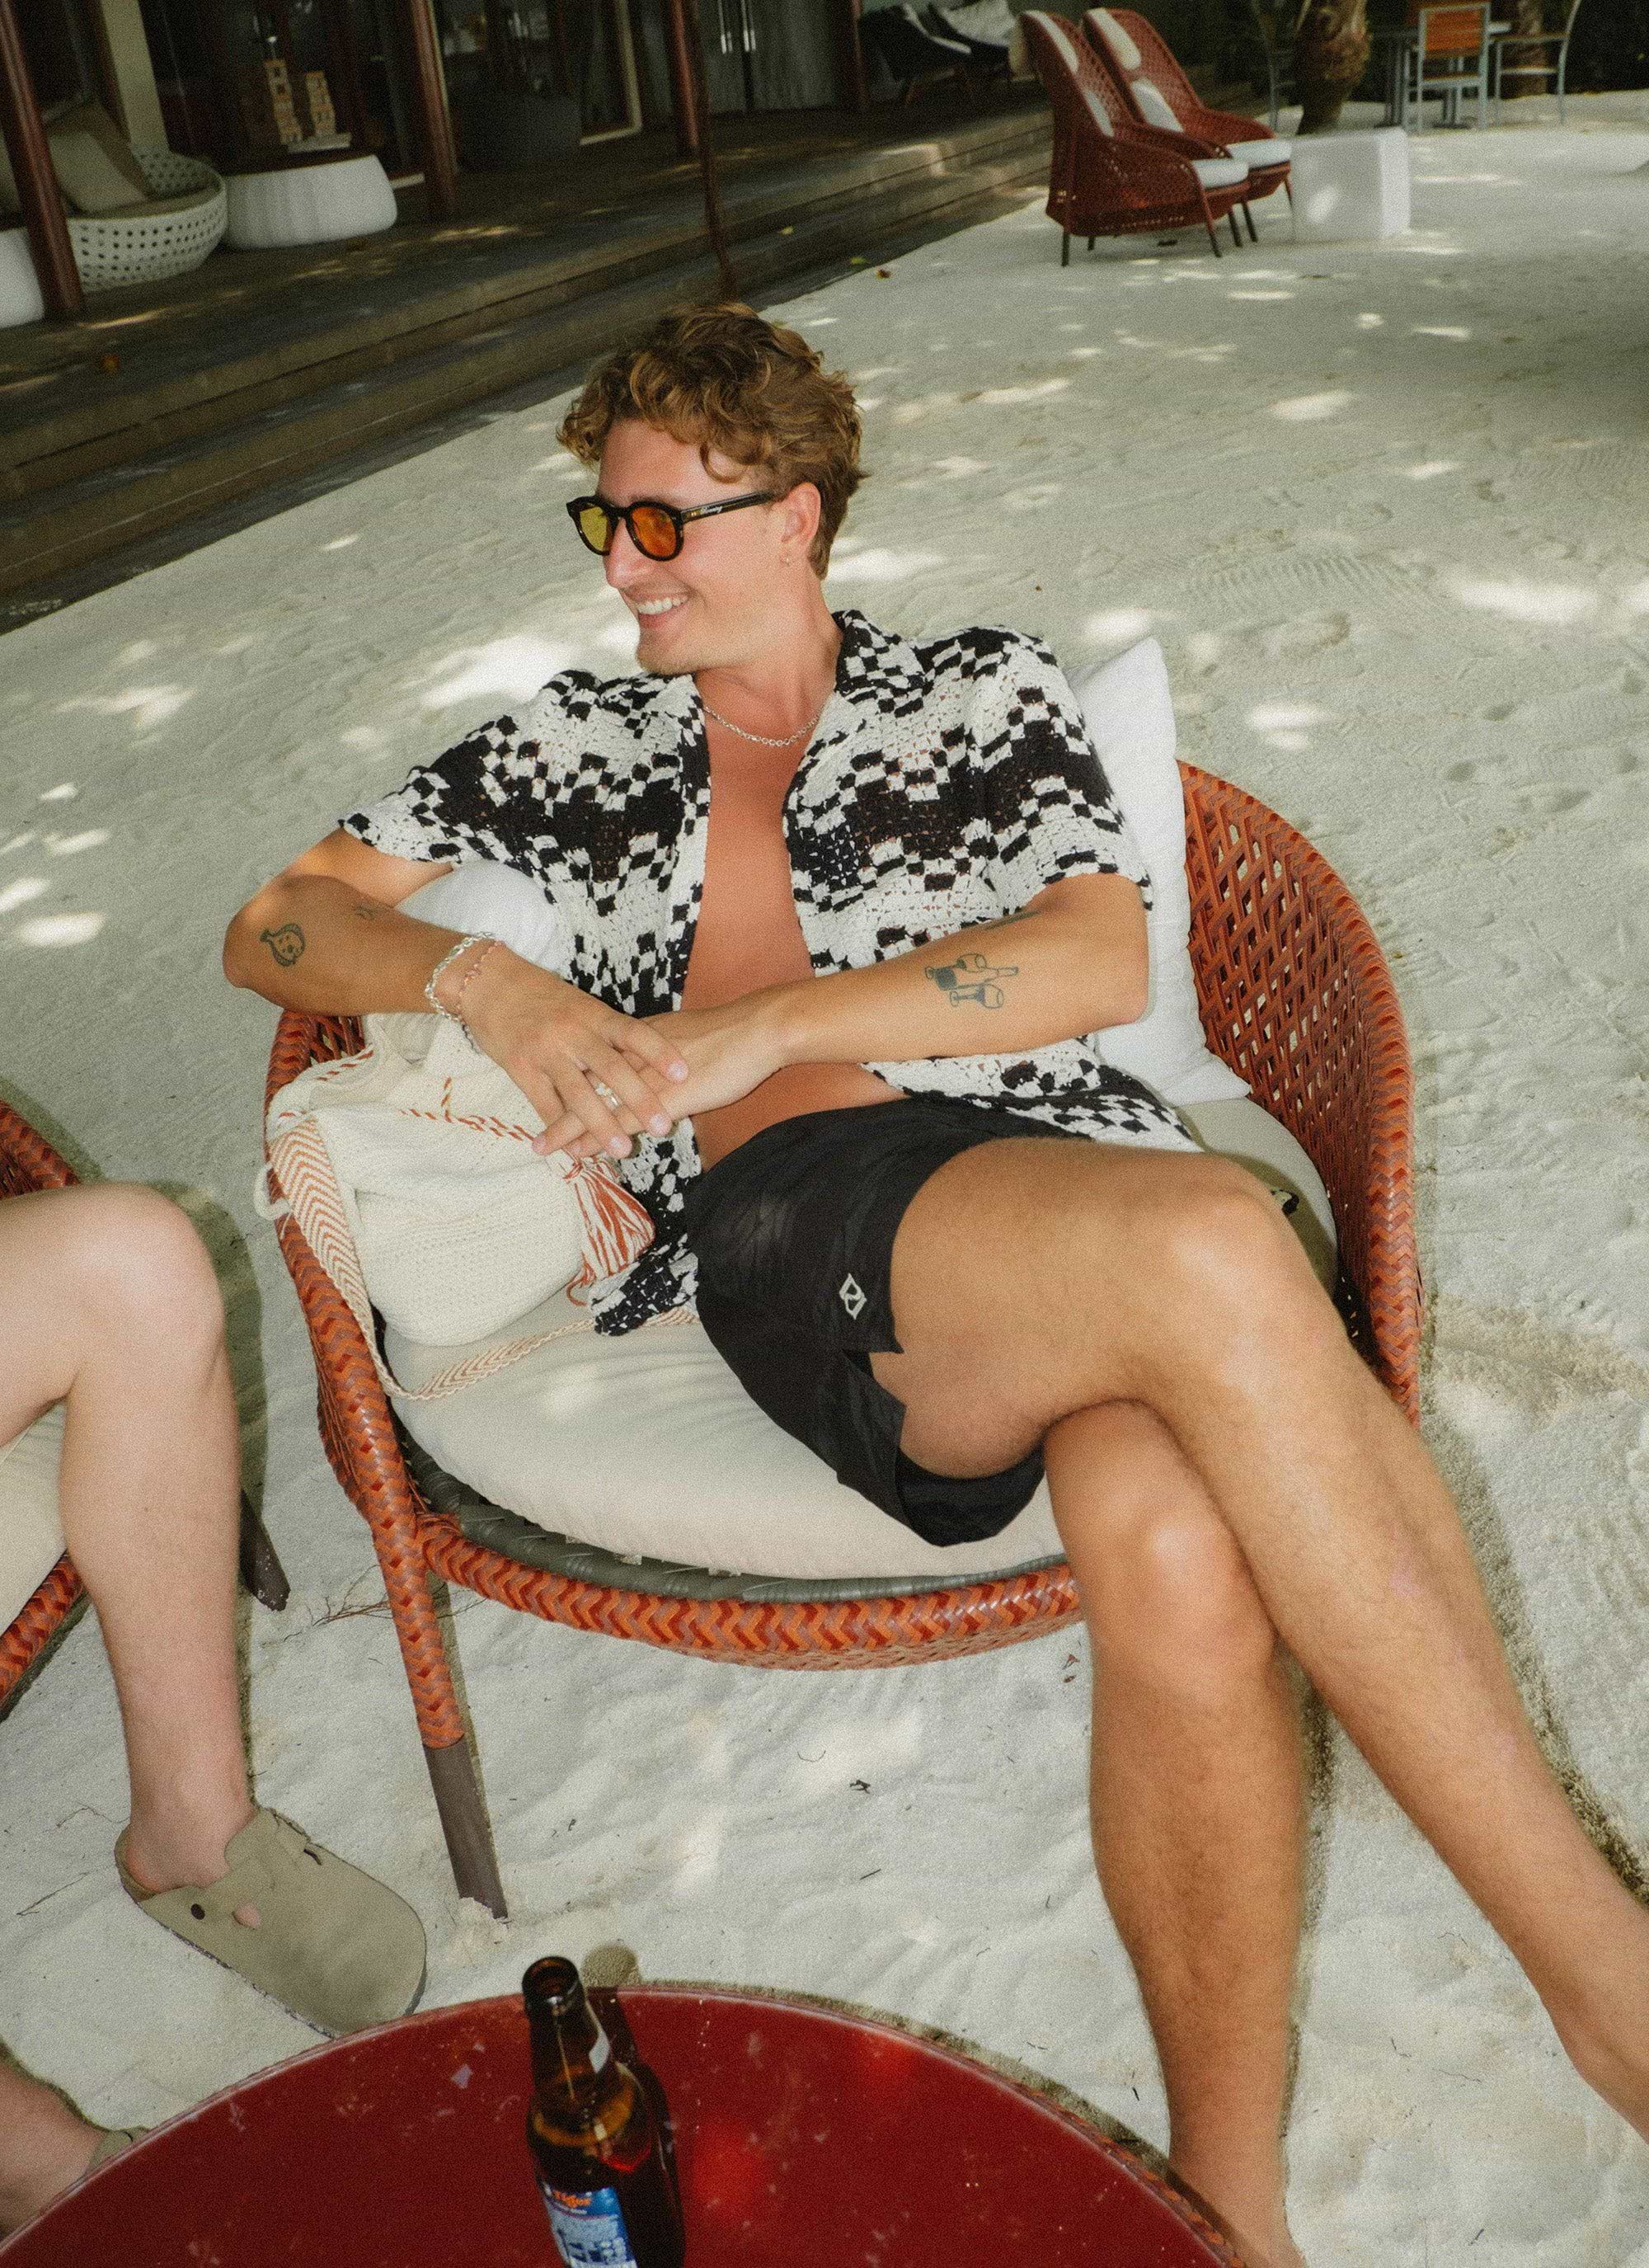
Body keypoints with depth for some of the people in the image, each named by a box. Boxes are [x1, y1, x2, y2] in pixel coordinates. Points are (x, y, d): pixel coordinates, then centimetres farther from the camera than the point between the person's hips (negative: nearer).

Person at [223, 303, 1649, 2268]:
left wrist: (758, 1027, -3)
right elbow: (275, 926, 26)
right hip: (792, 1227, -1)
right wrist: (484, 979, 3)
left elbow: (1102, 957, 6)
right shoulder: (574, 748, 26)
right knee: (1217, 1250, -36)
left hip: (1075, 1180, 2)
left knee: (1178, 1559, -36)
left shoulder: (984, 692, 23)